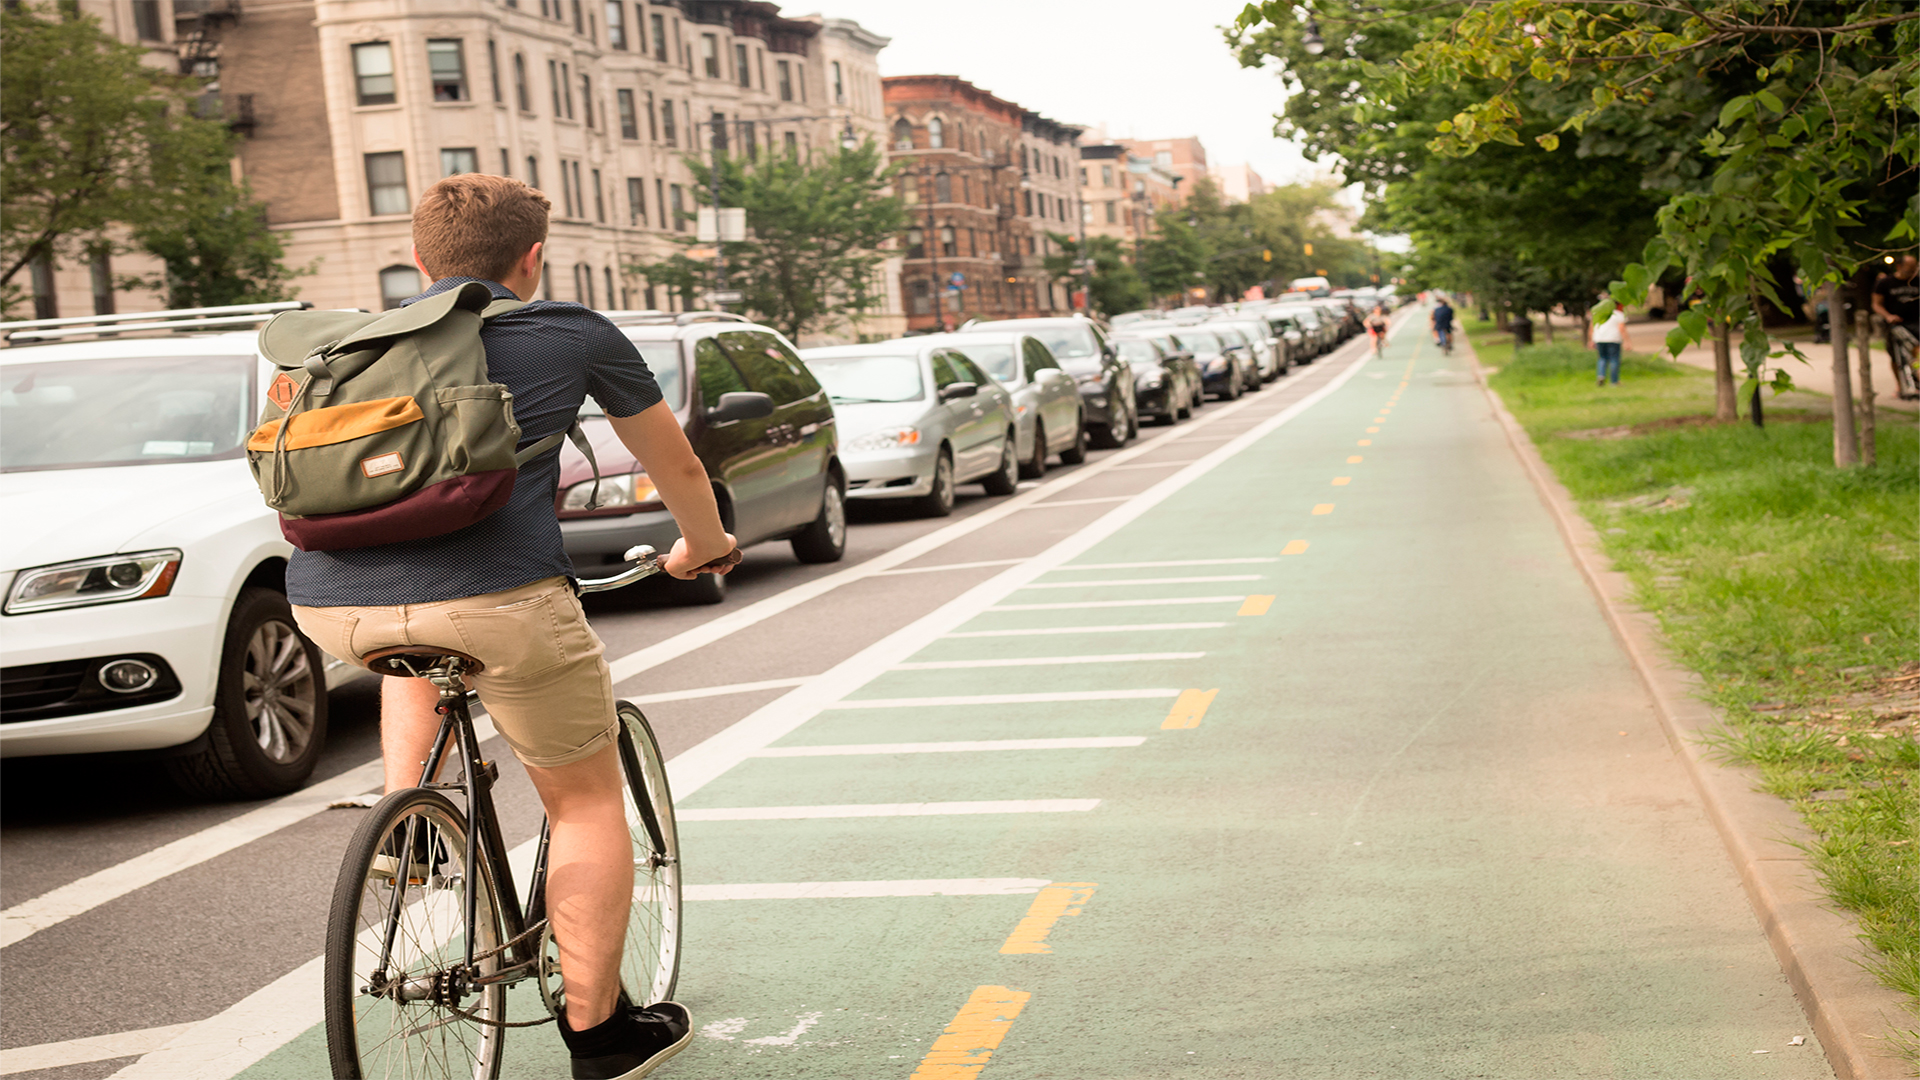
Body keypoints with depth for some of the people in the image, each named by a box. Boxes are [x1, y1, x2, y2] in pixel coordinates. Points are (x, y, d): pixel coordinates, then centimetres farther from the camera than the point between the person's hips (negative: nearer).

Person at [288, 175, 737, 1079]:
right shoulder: (574, 334, 17)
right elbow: (676, 467, 30)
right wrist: (704, 548, 50)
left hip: (329, 602, 4)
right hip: (495, 596, -4)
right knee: (586, 804, 16)